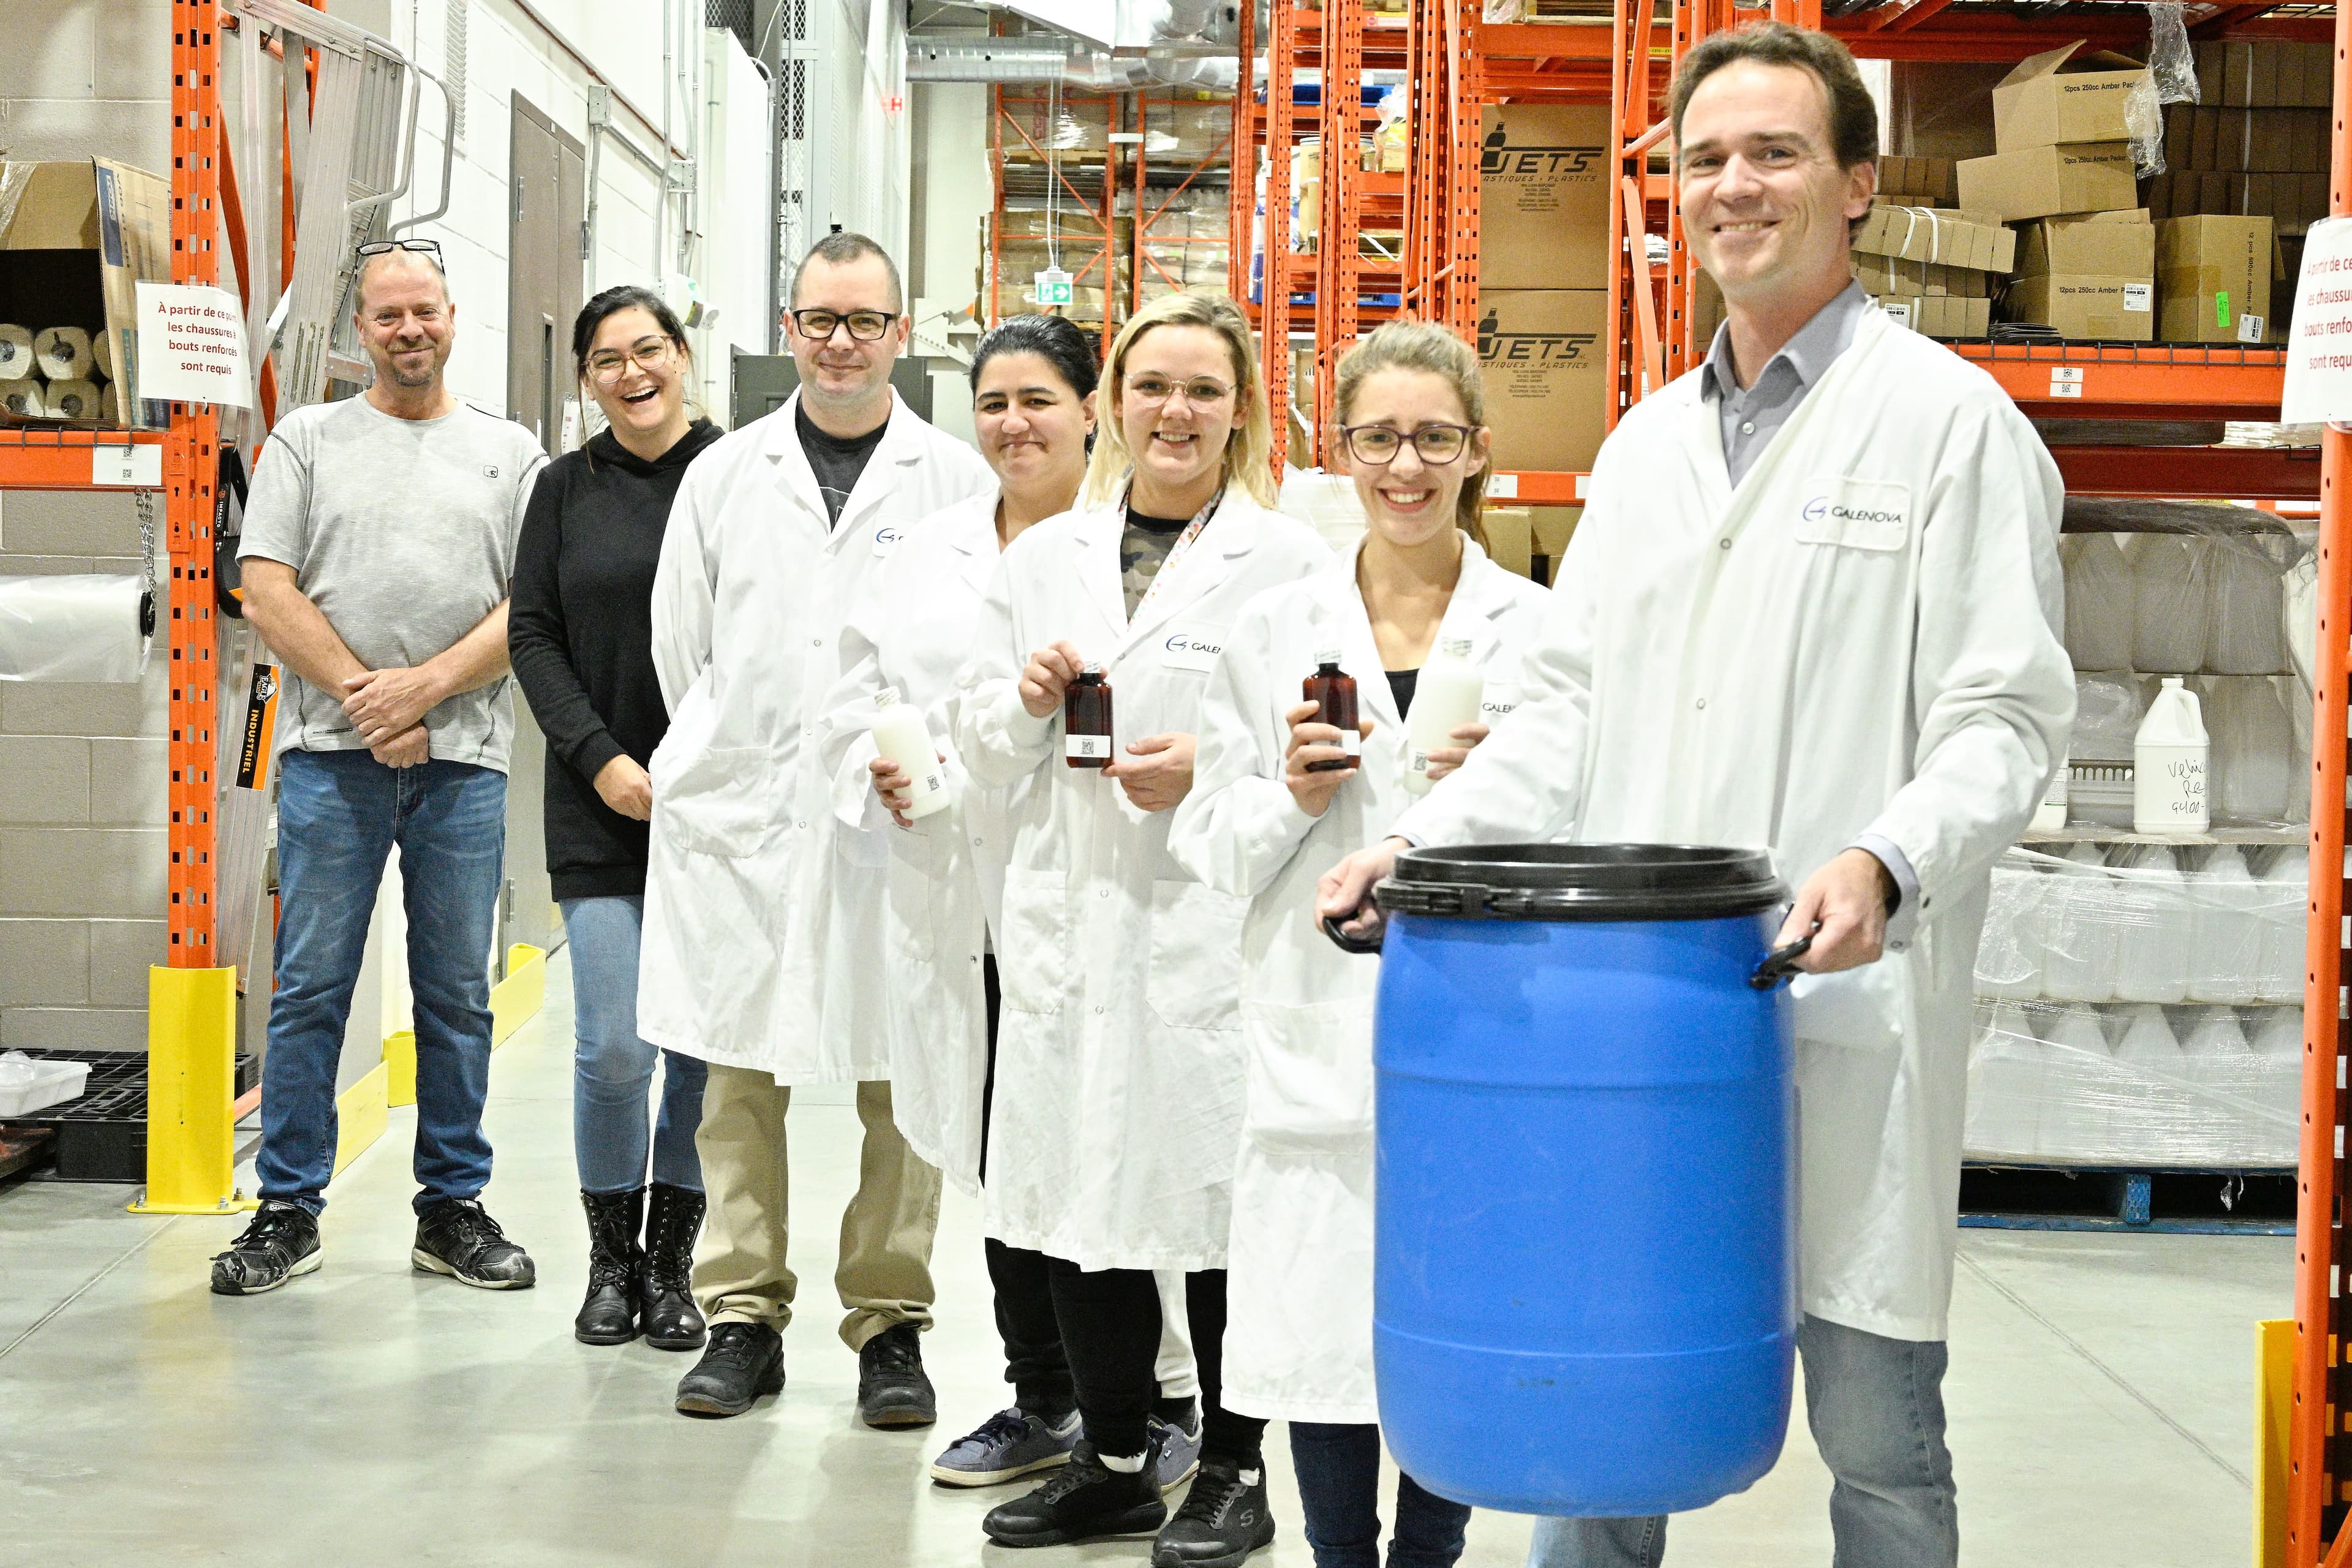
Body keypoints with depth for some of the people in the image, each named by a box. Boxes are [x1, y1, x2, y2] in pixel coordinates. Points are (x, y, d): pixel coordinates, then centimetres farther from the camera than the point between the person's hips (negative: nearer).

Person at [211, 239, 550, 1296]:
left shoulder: (511, 454, 11)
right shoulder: (307, 441, 9)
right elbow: (269, 593, 0)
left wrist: (424, 687, -11)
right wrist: (364, 694, -10)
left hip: (462, 761, 1)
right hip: (332, 756, -1)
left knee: (457, 995, 6)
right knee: (310, 989, 1)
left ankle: (453, 1208, 15)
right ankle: (288, 1210, 9)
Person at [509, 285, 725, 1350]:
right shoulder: (565, 489, 9)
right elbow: (532, 634, 7)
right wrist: (601, 760, -6)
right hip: (601, 811, 1)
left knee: (705, 1043, 3)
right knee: (613, 1049, -5)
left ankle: (671, 1263, 17)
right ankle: (611, 1259, 14)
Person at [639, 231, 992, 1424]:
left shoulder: (957, 480, 4)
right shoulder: (724, 474, 12)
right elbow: (680, 640, 16)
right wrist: (721, 768, 14)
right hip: (743, 822, 2)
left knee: (901, 1080, 1)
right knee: (740, 1076, 5)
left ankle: (890, 1322, 12)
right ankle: (743, 1315, 16)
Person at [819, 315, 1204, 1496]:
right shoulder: (929, 554, 16)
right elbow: (855, 696, 18)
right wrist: (877, 770, -1)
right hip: (964, 912, 6)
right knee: (1004, 1164, 14)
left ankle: (1162, 1407, 14)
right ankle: (1041, 1400, 28)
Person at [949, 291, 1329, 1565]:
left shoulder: (1290, 561, 0)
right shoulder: (1042, 558, 15)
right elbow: (978, 743, 17)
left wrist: (1213, 769, -17)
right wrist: (1025, 700, -3)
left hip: (1217, 929, -4)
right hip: (1070, 924, 5)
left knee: (1216, 1187, 0)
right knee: (1081, 1187, 8)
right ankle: (1112, 1460, 24)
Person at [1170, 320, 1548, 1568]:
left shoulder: (1537, 633, 4)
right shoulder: (1273, 631, 8)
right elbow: (1209, 847, 9)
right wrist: (1290, 796, -10)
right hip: (1318, 1040, 1)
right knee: (1324, 1327, 3)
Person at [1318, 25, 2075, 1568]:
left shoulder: (1950, 419, -1)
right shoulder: (1650, 440, 17)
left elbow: (2005, 721, -7)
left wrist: (1885, 866, -25)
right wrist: (1425, 840, 4)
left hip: (1847, 1006, -5)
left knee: (1874, 1427, 3)